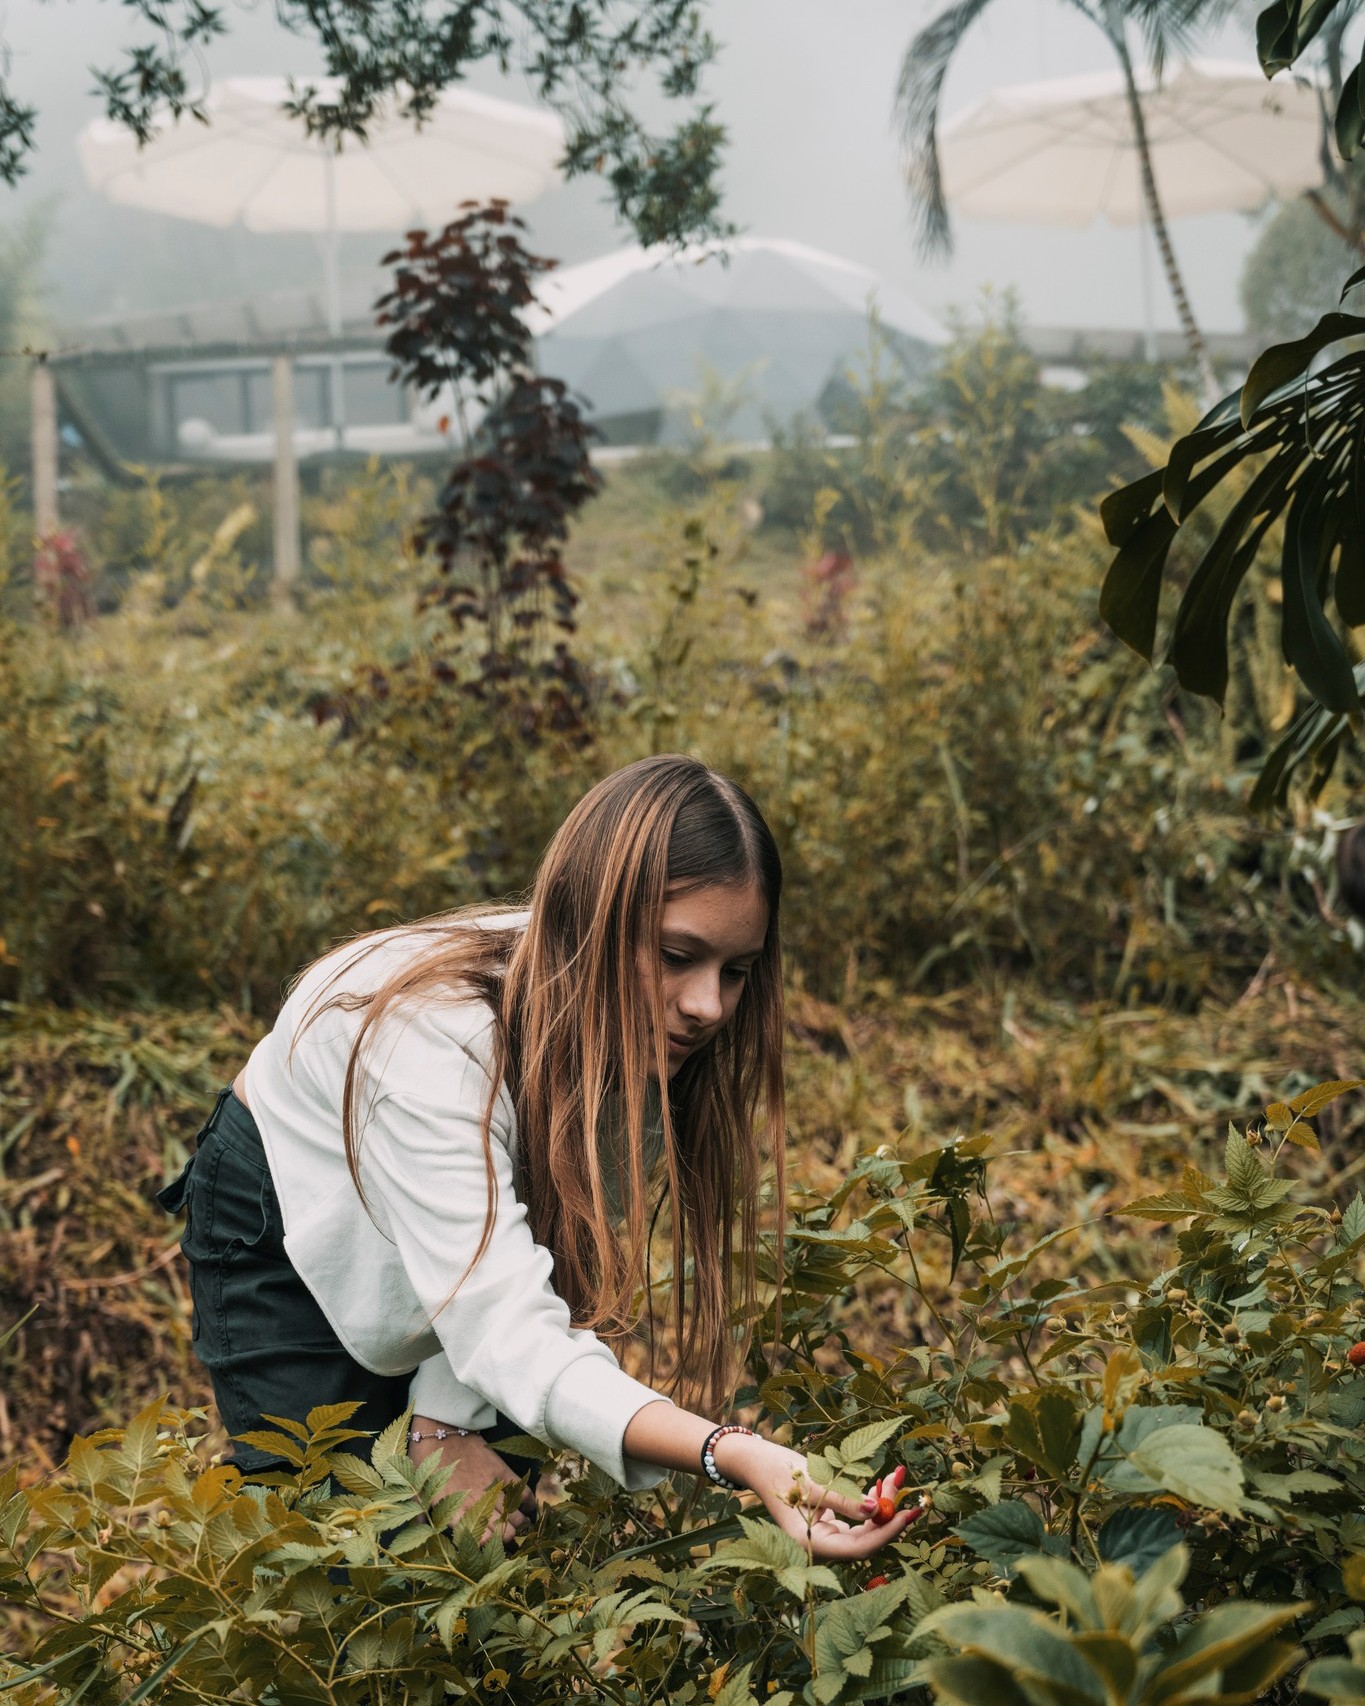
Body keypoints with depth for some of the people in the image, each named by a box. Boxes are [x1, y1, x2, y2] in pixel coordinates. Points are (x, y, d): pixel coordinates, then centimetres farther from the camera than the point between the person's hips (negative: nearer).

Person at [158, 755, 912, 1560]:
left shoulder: (654, 1044, -24)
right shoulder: (432, 1040, -43)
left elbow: (581, 1251, -15)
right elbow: (509, 1336, -50)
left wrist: (450, 1422, -25)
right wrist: (734, 1455, -63)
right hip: (293, 1232, -4)